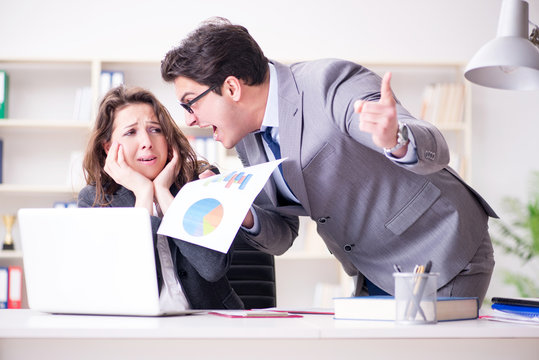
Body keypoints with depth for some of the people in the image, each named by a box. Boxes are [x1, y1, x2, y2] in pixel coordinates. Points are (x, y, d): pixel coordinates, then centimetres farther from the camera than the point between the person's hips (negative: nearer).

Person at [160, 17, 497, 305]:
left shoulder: (330, 82, -23)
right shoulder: (248, 140, 0)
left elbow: (434, 151, -30)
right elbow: (281, 237, 7)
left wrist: (395, 140, -54)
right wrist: (243, 216, -15)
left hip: (444, 261, -7)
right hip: (375, 277, 7)